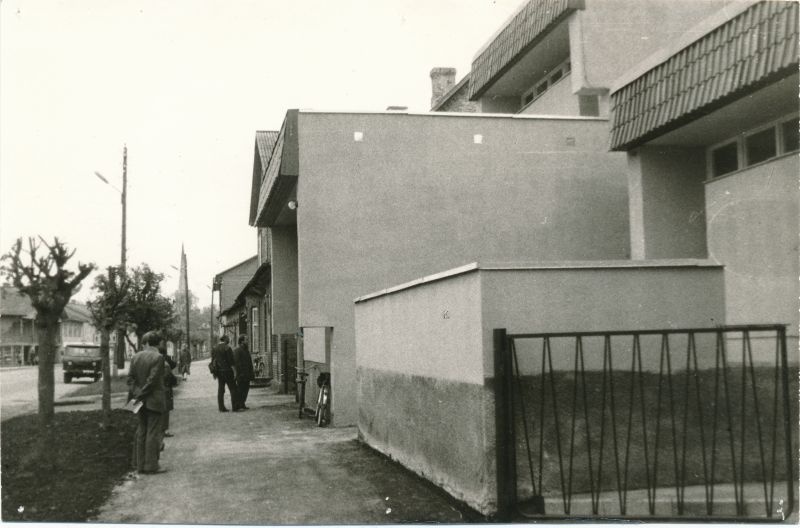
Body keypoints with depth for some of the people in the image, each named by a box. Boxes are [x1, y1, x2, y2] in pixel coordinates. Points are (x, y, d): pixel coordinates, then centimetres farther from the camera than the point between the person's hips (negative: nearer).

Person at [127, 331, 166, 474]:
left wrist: (133, 394, -1)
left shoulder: (135, 357, 4)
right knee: (153, 432, -1)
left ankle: (140, 464, 19)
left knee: (141, 431, 15)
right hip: (154, 400, -6)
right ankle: (151, 466, 1)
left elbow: (130, 377, 1)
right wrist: (140, 396, -9)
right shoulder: (158, 358, -14)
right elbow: (152, 380, -17)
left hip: (141, 400, 6)